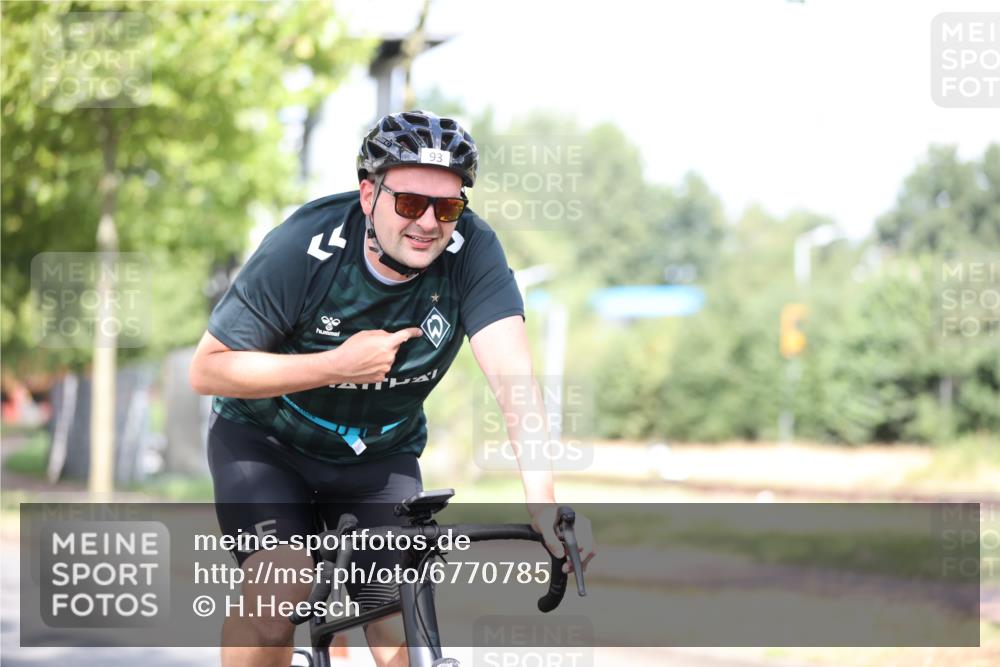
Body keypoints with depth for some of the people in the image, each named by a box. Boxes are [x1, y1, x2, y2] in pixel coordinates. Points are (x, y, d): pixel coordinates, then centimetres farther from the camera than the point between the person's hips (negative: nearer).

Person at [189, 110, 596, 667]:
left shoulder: (471, 250, -22)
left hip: (379, 458, 2)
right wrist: (337, 365, -29)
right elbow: (207, 369, -19)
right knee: (280, 590, -27)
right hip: (266, 439, -2)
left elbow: (513, 374, -33)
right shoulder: (305, 247, -26)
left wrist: (544, 502, -47)